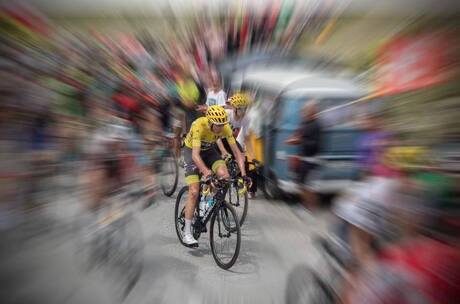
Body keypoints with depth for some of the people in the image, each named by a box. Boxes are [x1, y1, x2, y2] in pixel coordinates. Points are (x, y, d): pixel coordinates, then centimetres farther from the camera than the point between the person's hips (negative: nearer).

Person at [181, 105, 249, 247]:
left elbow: (236, 151, -20)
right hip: (191, 151, -4)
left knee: (224, 175, -25)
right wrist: (206, 171, -57)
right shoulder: (199, 126, -35)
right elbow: (195, 154, -42)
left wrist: (243, 174, -28)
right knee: (194, 192, -13)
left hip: (209, 150, 4)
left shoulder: (225, 128, -23)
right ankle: (187, 234, -1)